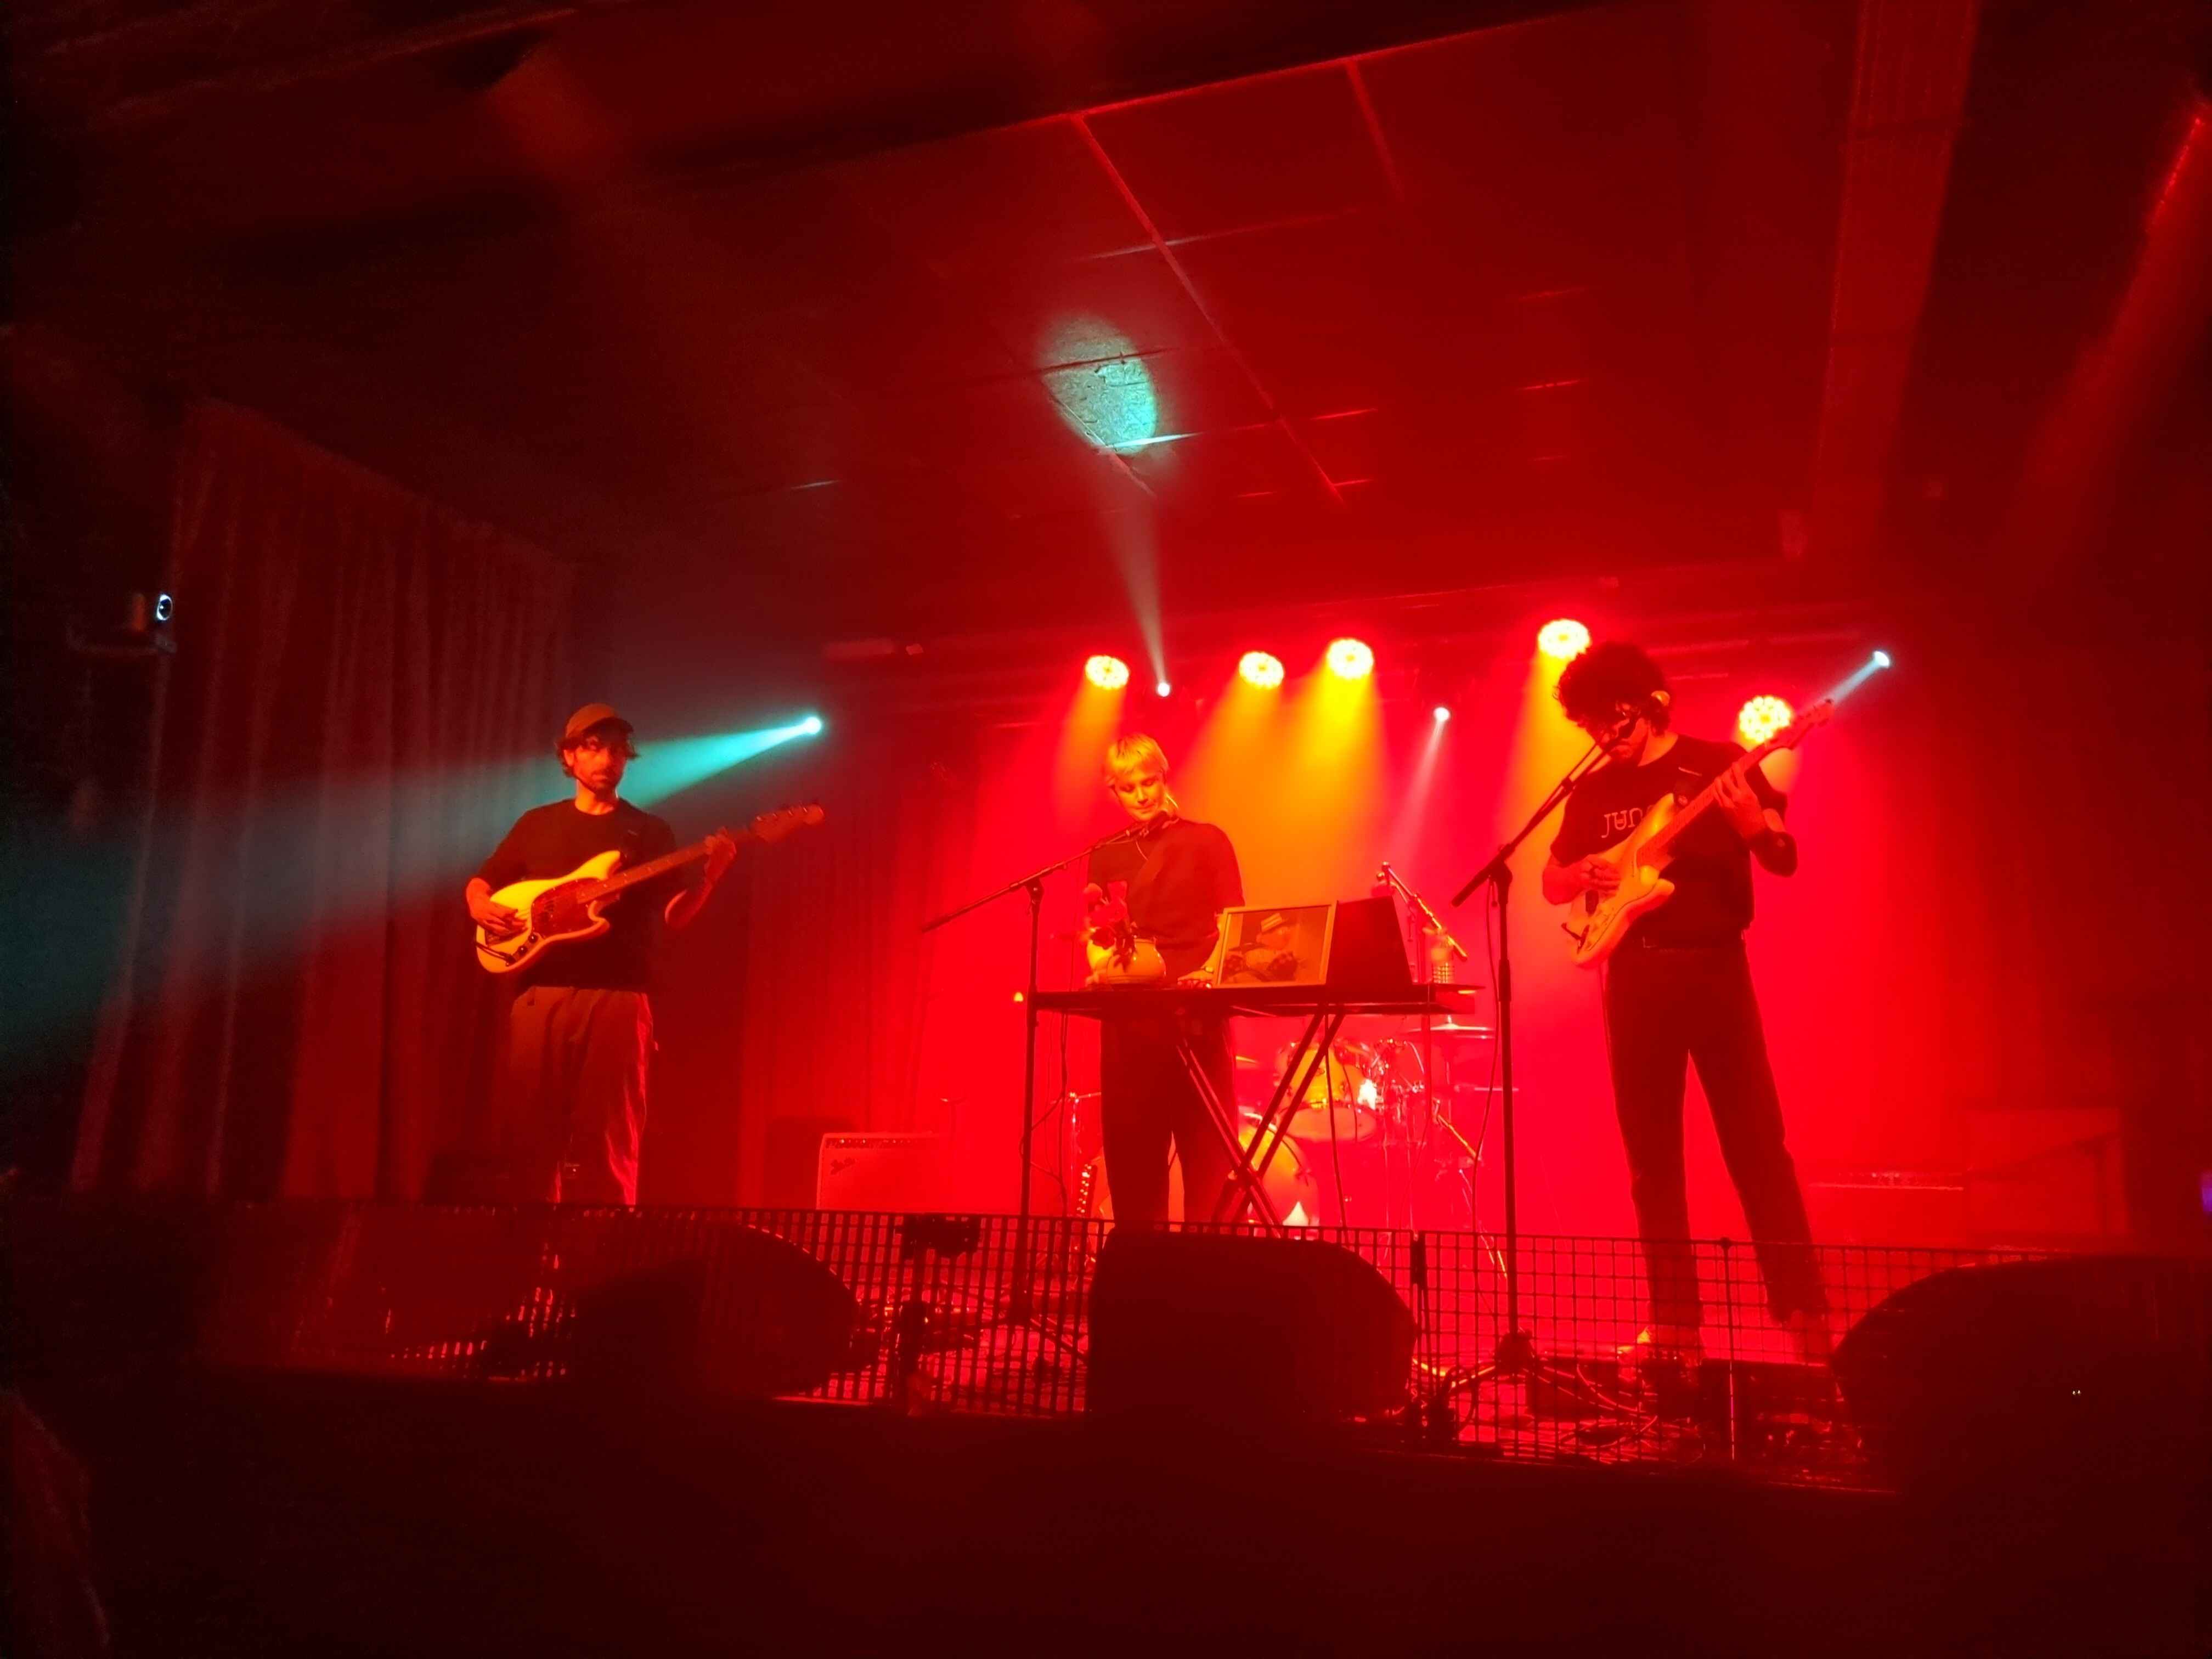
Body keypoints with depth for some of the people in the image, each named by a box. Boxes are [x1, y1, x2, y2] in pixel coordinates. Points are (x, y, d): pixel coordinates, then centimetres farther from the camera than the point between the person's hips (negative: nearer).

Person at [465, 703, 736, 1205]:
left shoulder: (651, 831, 10)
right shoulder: (537, 823, 16)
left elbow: (674, 916, 4)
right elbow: (479, 883, 20)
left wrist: (709, 876, -14)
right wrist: (482, 906, -3)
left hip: (618, 998, -2)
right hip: (541, 994, 2)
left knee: (607, 1138, -4)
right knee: (530, 1130, 2)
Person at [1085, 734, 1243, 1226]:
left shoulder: (1206, 842, 6)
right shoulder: (1106, 857, 15)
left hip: (1197, 1014, -3)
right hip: (1129, 1019, 3)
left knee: (1207, 1157, -6)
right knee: (1133, 1158, 2)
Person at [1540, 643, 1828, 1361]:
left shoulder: (1721, 764, 2)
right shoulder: (1594, 791, 12)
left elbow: (1785, 860, -2)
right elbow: (1552, 882, 15)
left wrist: (1753, 825, -23)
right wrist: (1584, 873, -7)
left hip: (1712, 965, -3)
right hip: (1634, 975, 3)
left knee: (1755, 1141, -4)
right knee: (1651, 1154, 4)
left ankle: (1804, 1310, 4)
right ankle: (1676, 1321, 11)